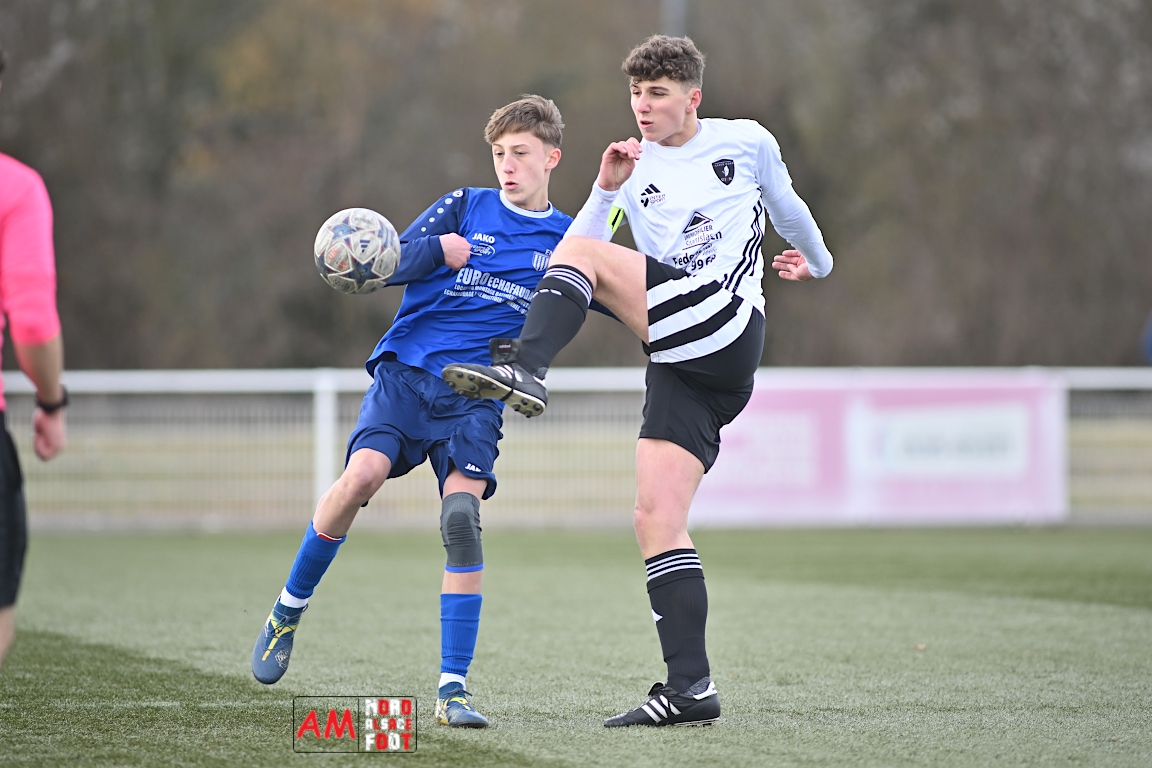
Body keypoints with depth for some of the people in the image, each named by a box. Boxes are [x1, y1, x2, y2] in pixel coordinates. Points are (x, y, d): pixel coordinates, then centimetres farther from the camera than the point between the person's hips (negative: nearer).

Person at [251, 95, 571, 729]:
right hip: (407, 372, 0)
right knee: (363, 473, -25)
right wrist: (441, 251, -14)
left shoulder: (566, 240, 12)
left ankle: (453, 689, -13)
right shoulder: (464, 208, 9)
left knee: (462, 518, -19)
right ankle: (288, 611, -2)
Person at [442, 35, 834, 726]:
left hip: (726, 325, -5)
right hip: (683, 365, 5)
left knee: (584, 255, -19)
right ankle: (691, 689, -6)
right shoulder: (635, 168, 19)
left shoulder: (747, 143, 11)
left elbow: (786, 205, 31)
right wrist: (607, 189, -3)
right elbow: (568, 270, 9)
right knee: (656, 517, -5)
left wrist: (817, 261, 45)